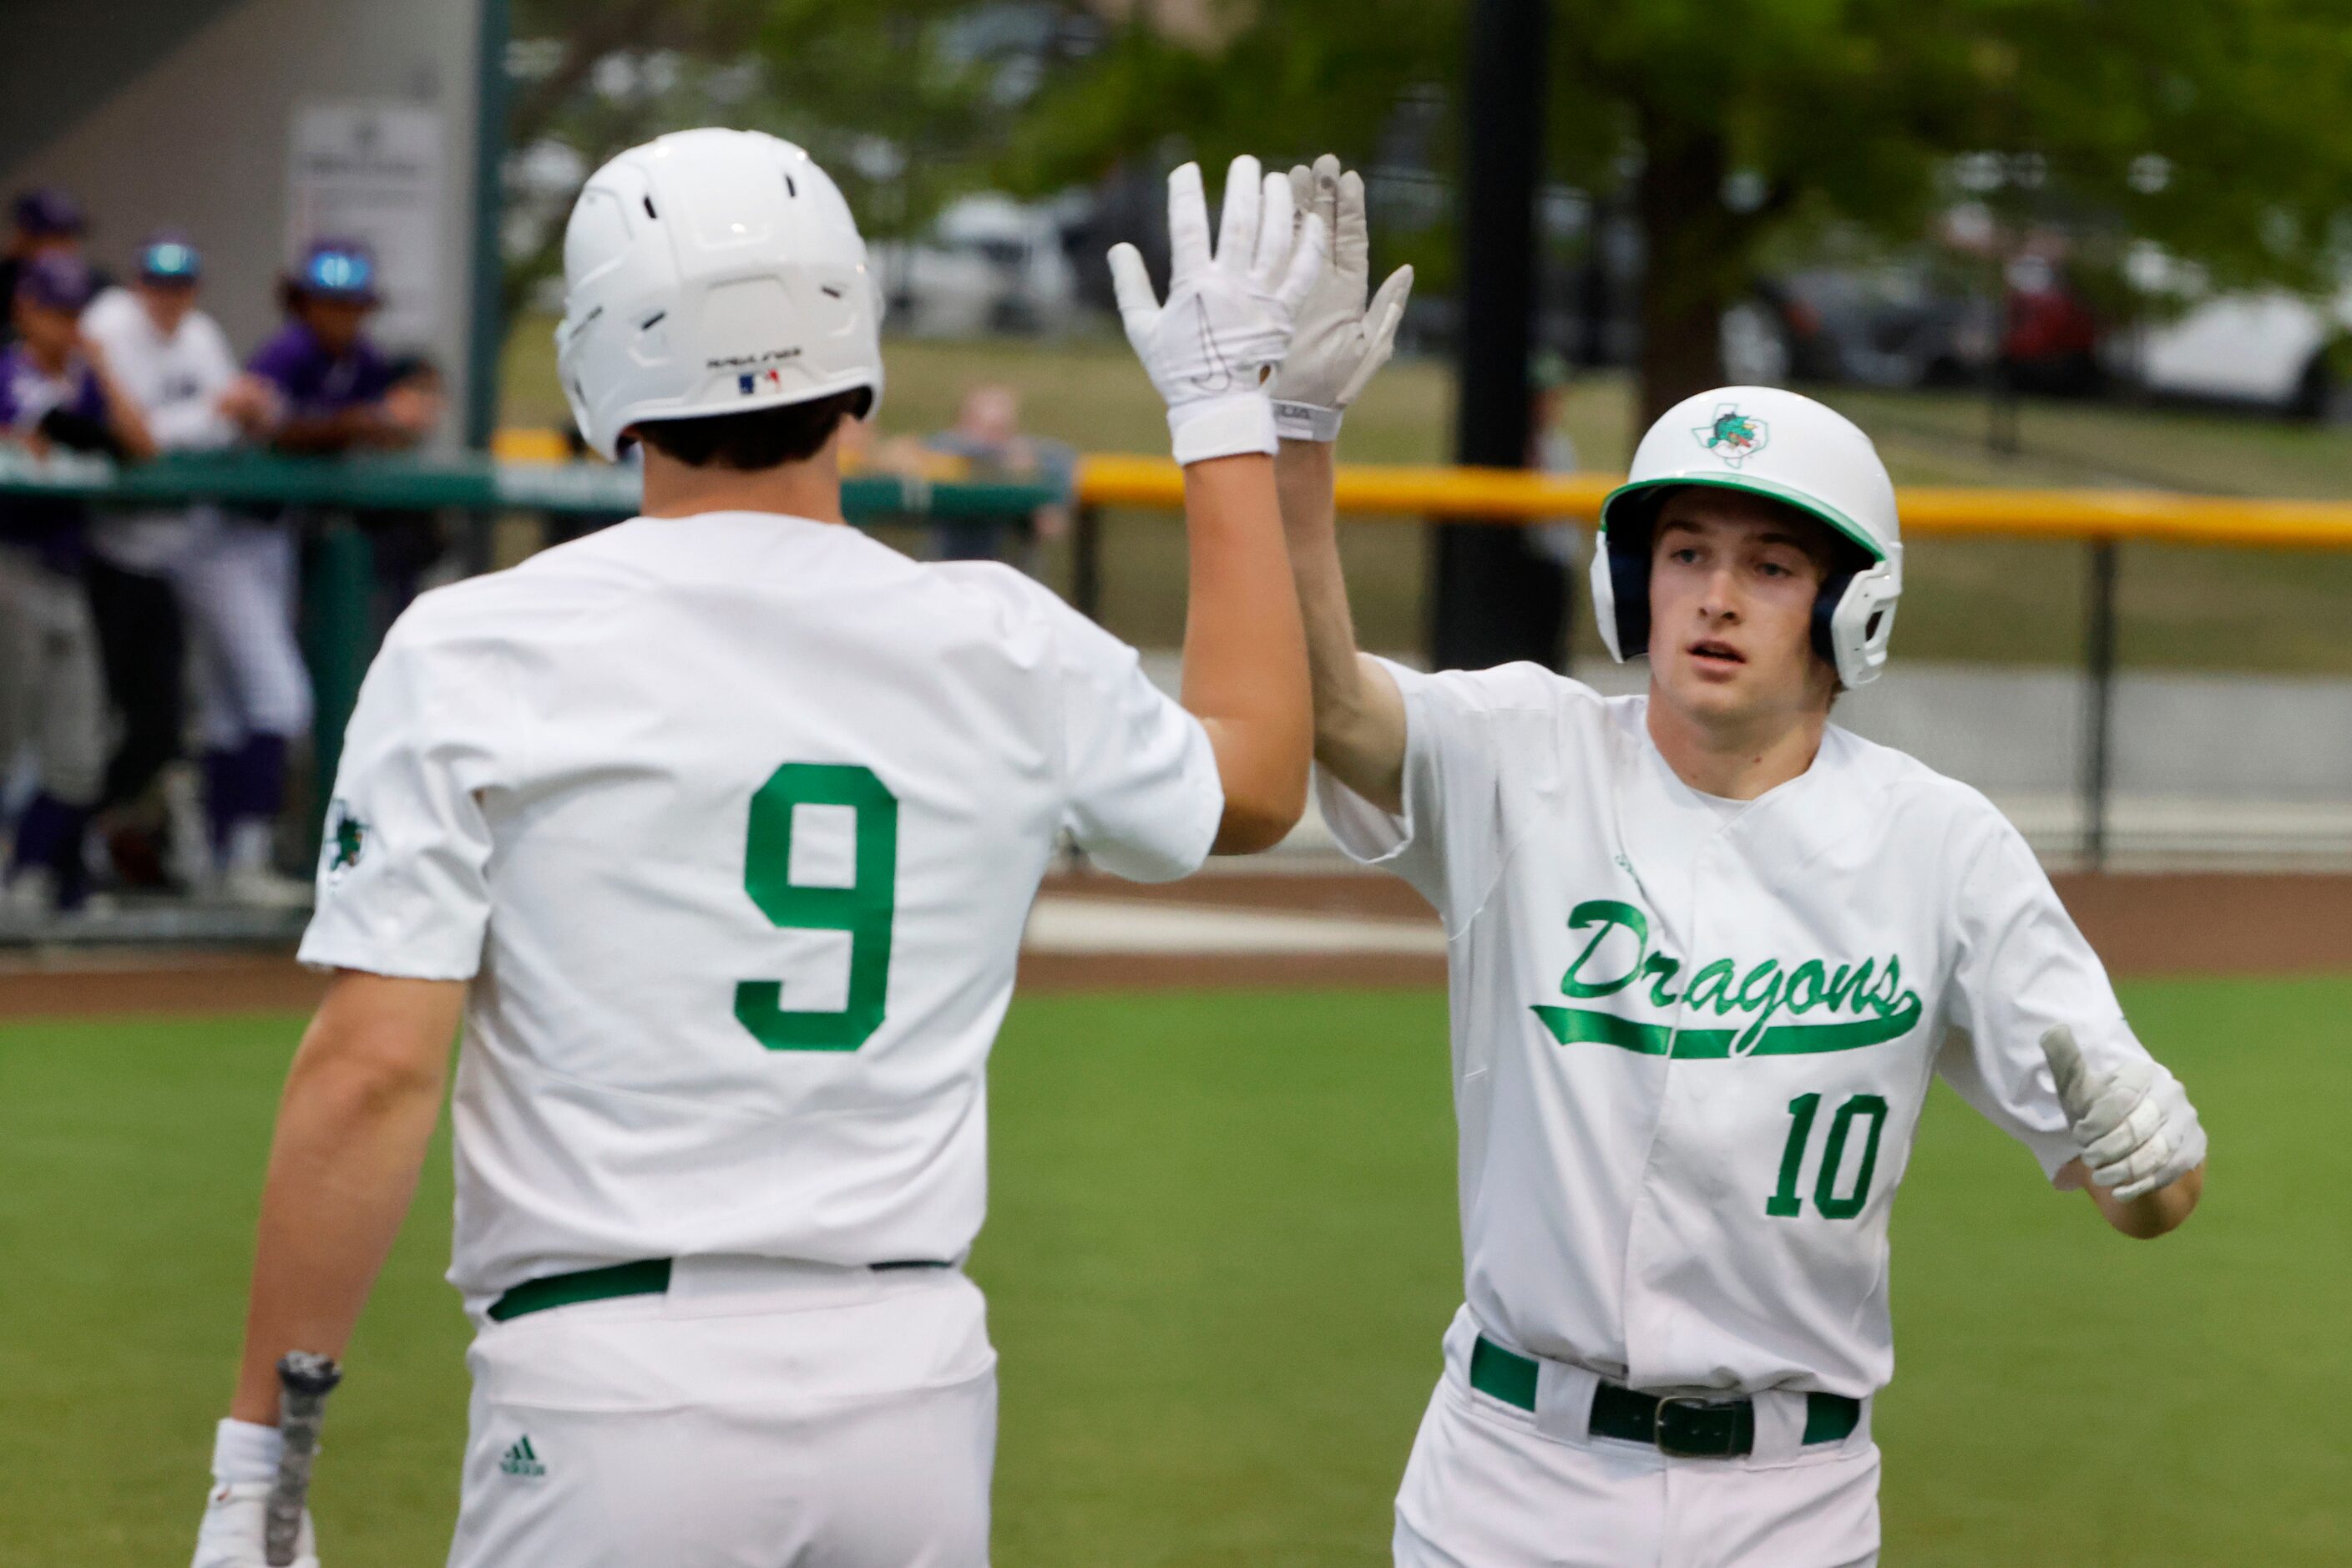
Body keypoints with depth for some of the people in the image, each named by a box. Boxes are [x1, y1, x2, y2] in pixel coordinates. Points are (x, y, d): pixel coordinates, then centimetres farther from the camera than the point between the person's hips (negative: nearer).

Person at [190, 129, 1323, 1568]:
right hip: (916, 1390, 4)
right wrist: (1226, 414, 32)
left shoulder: (477, 654, -5)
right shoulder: (1007, 653, 4)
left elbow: (373, 1072, -10)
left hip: (615, 1390, -3)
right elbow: (1254, 779, 25)